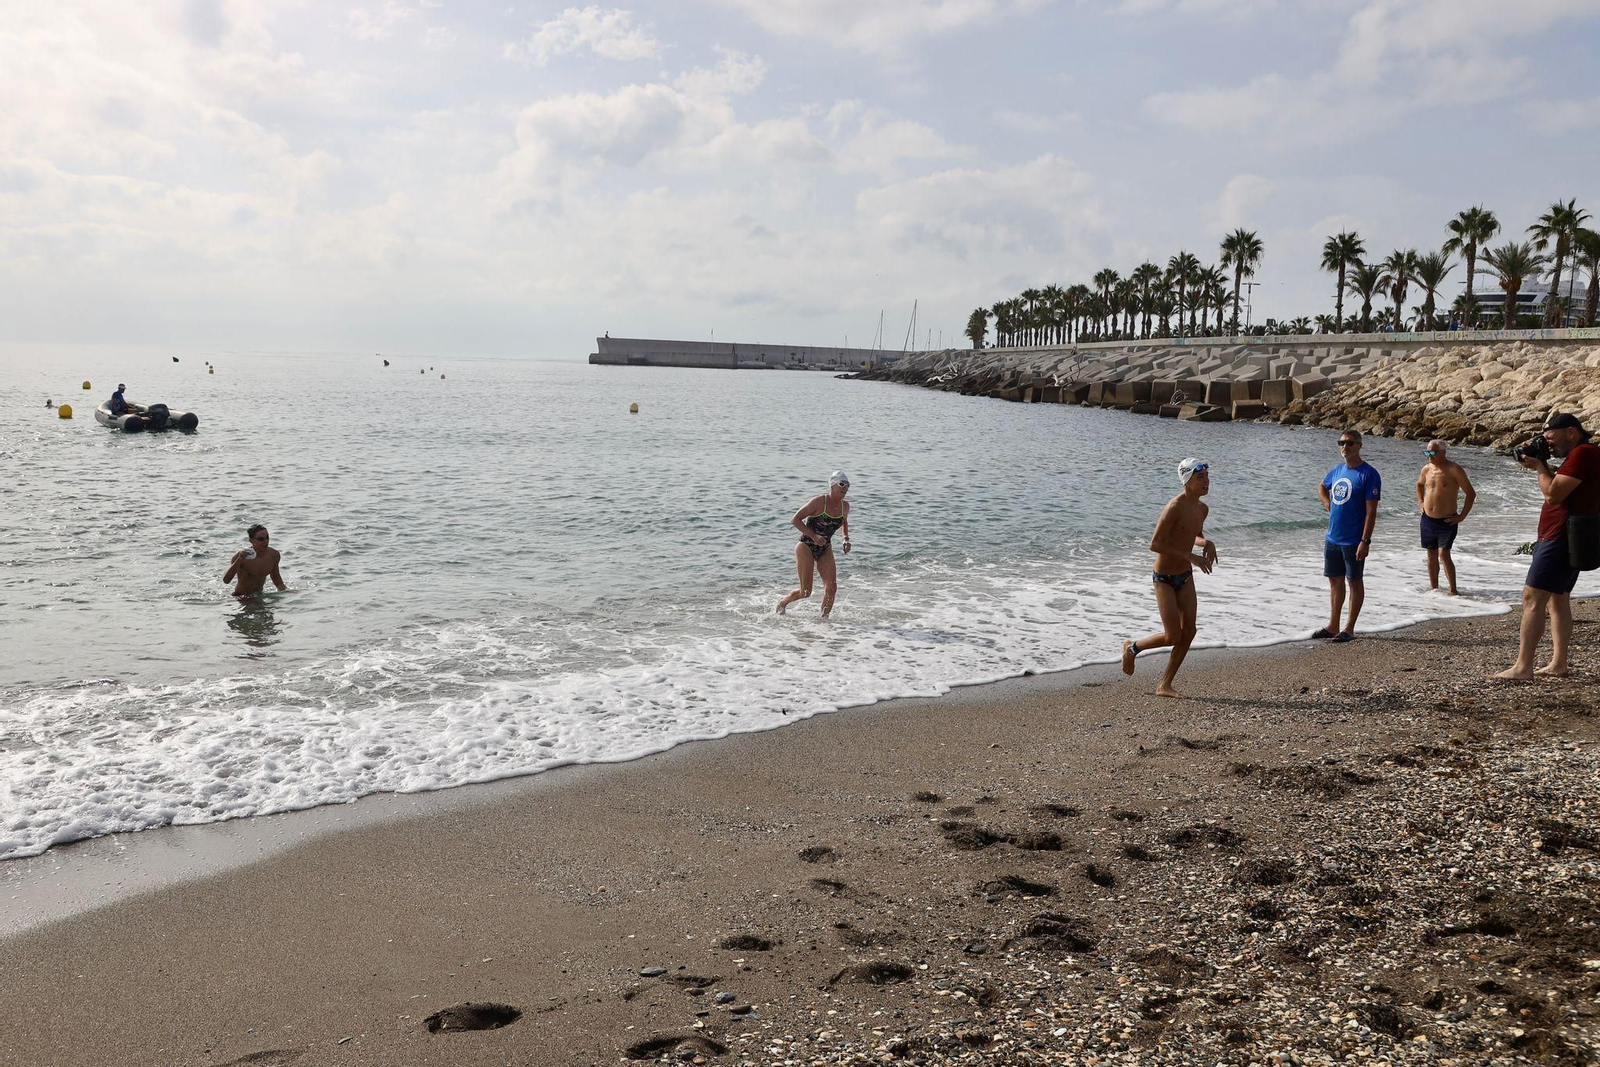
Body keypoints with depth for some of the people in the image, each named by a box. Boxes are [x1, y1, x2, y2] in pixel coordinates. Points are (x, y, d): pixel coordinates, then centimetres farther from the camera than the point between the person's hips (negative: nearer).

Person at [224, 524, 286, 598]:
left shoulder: (274, 554, -6)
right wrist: (239, 560, -38)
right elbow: (226, 580, -29)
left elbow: (275, 576, 13)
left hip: (259, 595, 3)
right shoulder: (241, 555, -20)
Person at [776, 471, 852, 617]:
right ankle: (782, 603, 22)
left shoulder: (845, 506, 1)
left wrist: (846, 538, 7)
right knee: (806, 591, -6)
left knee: (831, 588, -10)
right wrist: (814, 536, -24)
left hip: (825, 550, 6)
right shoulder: (819, 501, -17)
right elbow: (795, 520, -15)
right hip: (806, 547, -6)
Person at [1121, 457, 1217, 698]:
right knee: (1172, 637, -8)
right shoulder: (1175, 507, -22)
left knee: (1188, 633, 4)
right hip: (1164, 579, -8)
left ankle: (1165, 686, 15)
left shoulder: (1202, 509, 4)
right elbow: (1155, 544, -24)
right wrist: (1190, 556, -26)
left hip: (1186, 576, 8)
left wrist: (1206, 543, 0)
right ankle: (1132, 648, 21)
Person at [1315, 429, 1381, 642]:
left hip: (1353, 541, -7)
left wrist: (1365, 541, -20)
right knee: (1335, 581, 13)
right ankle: (1333, 626, 22)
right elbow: (1322, 487, 32)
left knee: (1355, 581, 3)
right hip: (1332, 538, 7)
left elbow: (1371, 511, -15)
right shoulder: (1337, 471, 9)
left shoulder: (1369, 474, -12)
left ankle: (1349, 629, 8)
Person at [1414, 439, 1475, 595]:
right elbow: (1419, 484, 30)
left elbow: (1471, 493, -8)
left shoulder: (1454, 469, -11)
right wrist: (1421, 502, 16)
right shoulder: (1427, 469, 6)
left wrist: (1462, 516, -10)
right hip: (1428, 520, 6)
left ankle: (1453, 591, -7)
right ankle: (1434, 588, 22)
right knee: (1432, 556, 12)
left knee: (1443, 554, -15)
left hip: (1447, 521, -6)